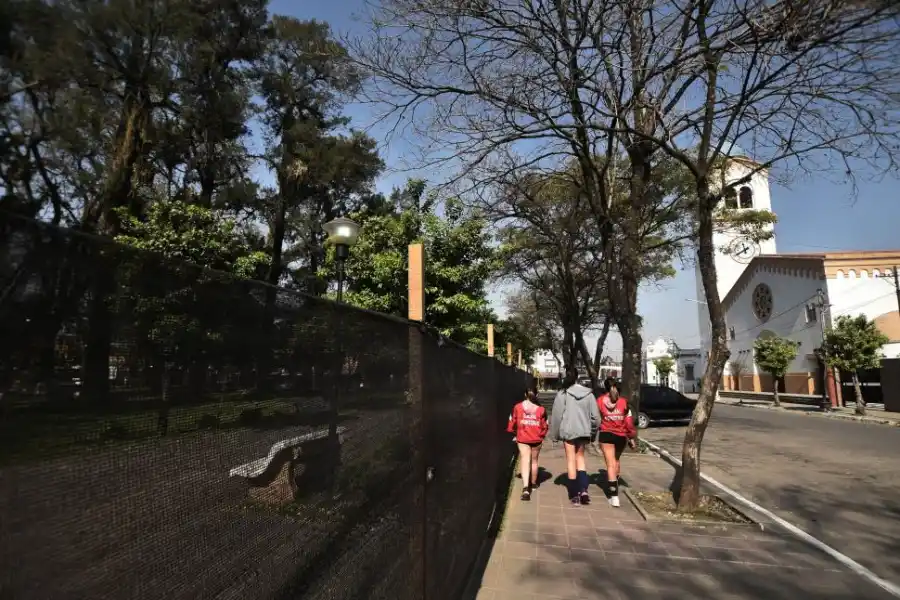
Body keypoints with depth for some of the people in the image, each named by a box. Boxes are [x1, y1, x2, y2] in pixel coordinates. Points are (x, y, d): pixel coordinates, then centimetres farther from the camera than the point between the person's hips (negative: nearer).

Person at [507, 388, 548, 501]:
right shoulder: (541, 409, -4)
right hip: (536, 439, 1)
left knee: (525, 462, -4)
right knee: (534, 461, 20)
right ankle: (533, 483, 38)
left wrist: (513, 432, 21)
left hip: (522, 439, -1)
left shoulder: (517, 407, -4)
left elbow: (512, 422, 2)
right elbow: (545, 426, 1)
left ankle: (525, 488, -21)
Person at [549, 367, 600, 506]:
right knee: (580, 457, 19)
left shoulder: (563, 394, -8)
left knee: (571, 460, 7)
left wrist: (554, 434, 5)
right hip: (584, 430, 3)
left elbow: (556, 415, -6)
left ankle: (574, 495, 11)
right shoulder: (588, 393, 1)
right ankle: (583, 489, 5)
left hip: (568, 430, -3)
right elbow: (595, 415, 3)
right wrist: (592, 430, 18)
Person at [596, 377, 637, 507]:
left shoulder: (600, 401, -4)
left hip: (606, 435, -2)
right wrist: (632, 437, 9)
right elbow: (629, 421, 0)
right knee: (616, 461, 25)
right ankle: (614, 485, 37)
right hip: (621, 436, 2)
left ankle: (614, 495, -12)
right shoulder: (623, 402, -1)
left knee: (610, 464, -3)